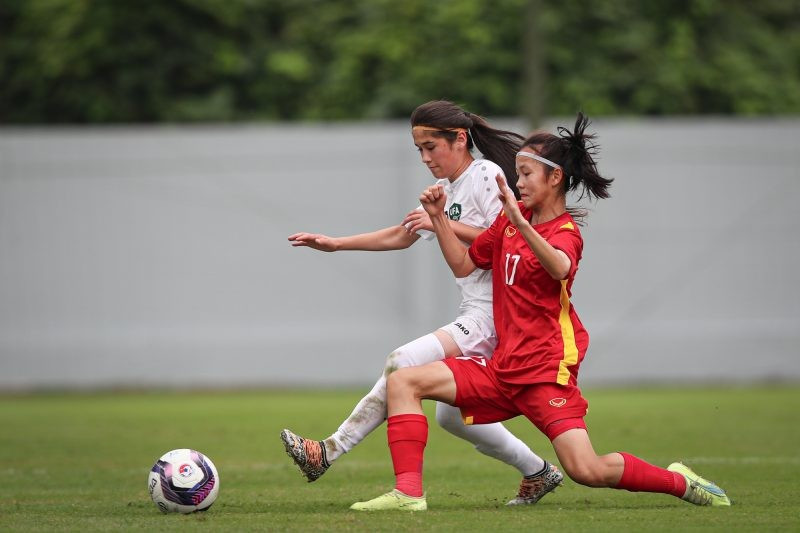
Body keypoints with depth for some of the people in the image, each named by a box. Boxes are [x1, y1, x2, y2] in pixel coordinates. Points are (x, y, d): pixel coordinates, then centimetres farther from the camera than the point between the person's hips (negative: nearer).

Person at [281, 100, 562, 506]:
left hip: (494, 313, -10)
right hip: (474, 316, 10)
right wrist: (335, 244, 17)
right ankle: (538, 473, 23)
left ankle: (329, 451, -24)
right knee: (450, 415, 12)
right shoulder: (447, 190, 18)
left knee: (403, 363, -21)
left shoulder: (486, 175, -9)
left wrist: (446, 225, -20)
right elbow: (400, 236, 24)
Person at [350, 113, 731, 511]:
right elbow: (463, 265, 21)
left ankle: (679, 482, 6)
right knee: (403, 382, -6)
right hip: (502, 369, 7)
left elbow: (560, 269, -35)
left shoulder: (566, 233, -9)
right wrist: (438, 218, 8)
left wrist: (520, 222, -47)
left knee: (587, 471, -19)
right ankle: (408, 491, -12)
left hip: (546, 371, -7)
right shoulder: (510, 218, 11)